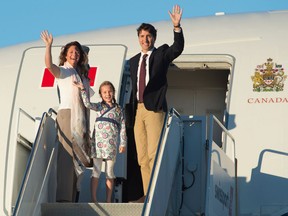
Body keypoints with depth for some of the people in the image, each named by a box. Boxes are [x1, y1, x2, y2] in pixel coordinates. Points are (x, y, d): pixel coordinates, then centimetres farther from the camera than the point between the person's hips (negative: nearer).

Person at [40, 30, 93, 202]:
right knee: (67, 154, -13)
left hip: (82, 117, 6)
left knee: (79, 156, 2)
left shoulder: (82, 75, 21)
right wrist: (48, 46, -28)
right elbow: (49, 65, -18)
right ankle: (64, 196, -17)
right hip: (67, 114, -6)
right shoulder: (63, 71, 4)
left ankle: (74, 195, 3)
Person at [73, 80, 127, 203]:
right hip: (98, 142, -1)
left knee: (110, 172, 4)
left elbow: (122, 127, 9)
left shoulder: (118, 109, 11)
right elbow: (88, 104, -9)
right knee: (96, 171, -2)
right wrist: (82, 90, -14)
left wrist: (123, 143, 3)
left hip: (111, 143, 1)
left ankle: (108, 200, 7)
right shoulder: (99, 106, 11)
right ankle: (94, 199, -2)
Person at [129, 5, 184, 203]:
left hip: (154, 108, -6)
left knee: (154, 153, -15)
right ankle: (147, 194, 7)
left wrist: (177, 26, -30)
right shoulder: (133, 61, 18)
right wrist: (131, 111, 14)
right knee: (141, 156, 4)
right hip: (138, 110, 6)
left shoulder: (162, 53, 4)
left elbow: (178, 48, -16)